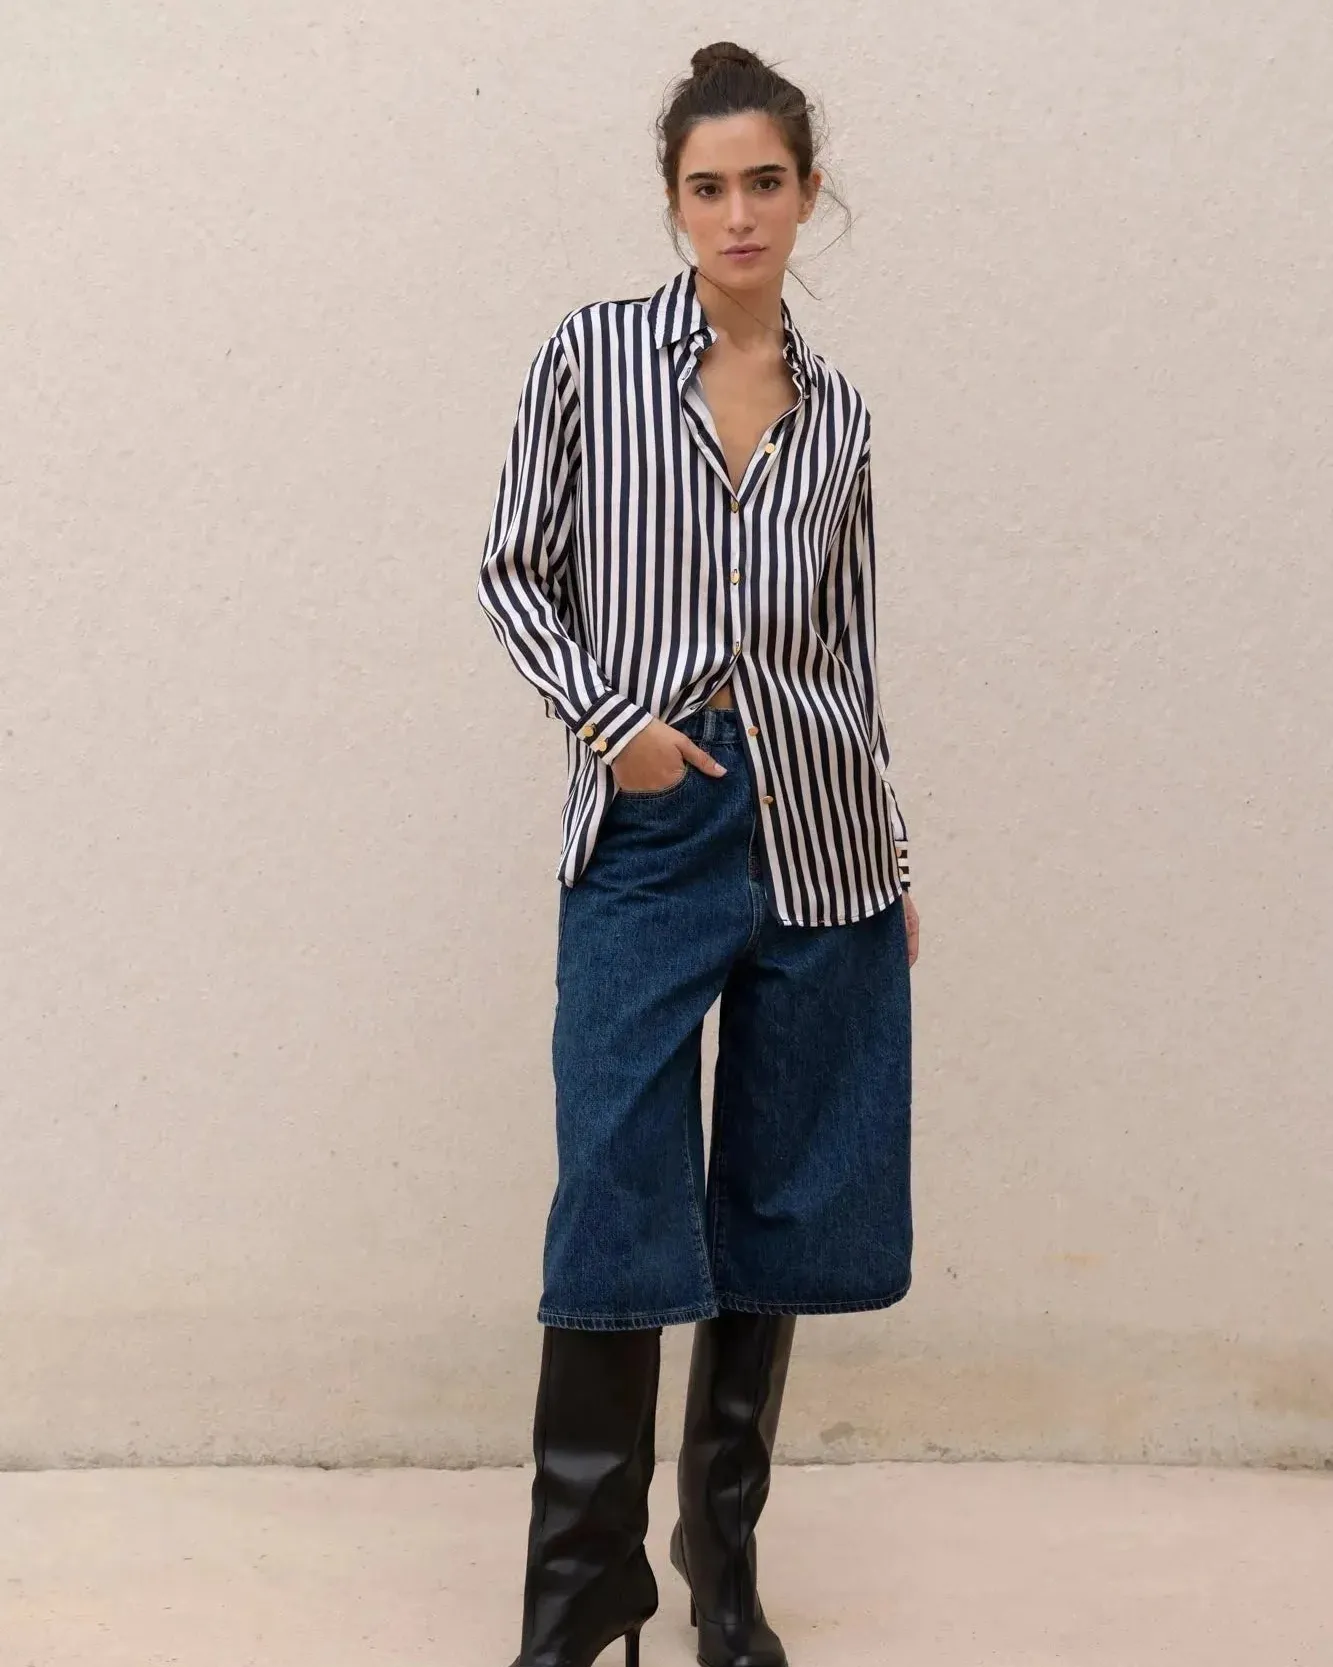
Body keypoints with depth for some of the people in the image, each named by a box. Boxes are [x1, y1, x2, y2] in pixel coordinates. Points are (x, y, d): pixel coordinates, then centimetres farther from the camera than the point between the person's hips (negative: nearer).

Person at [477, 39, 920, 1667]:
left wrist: (891, 851, 14)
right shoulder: (590, 358, 2)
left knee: (781, 1200, 8)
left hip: (818, 835, 3)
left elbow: (849, 641, 14)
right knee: (621, 1204, -5)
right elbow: (515, 571, 3)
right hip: (647, 827, -3)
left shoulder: (836, 410, 10)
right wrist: (607, 717, -12)